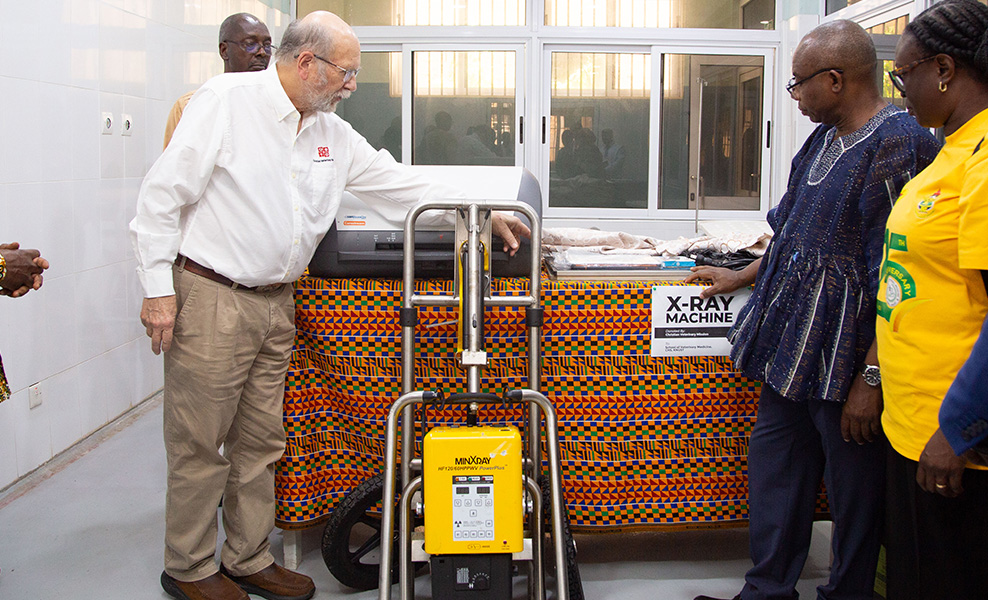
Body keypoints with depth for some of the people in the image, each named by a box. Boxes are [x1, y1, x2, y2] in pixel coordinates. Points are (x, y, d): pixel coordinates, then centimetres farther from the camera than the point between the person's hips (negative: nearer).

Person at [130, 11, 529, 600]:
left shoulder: (334, 135, 11)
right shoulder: (226, 100, -9)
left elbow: (403, 184, 15)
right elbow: (163, 193, -11)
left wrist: (485, 214, 9)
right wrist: (159, 289, -13)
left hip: (276, 304, 7)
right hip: (210, 298, -7)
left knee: (260, 442, 13)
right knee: (199, 443, 2)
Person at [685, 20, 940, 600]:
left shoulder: (898, 145, -17)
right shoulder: (826, 138, 12)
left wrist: (873, 377, -22)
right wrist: (744, 276, 29)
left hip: (848, 356, -9)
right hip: (794, 345, 9)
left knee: (854, 484, 7)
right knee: (774, 465, 16)